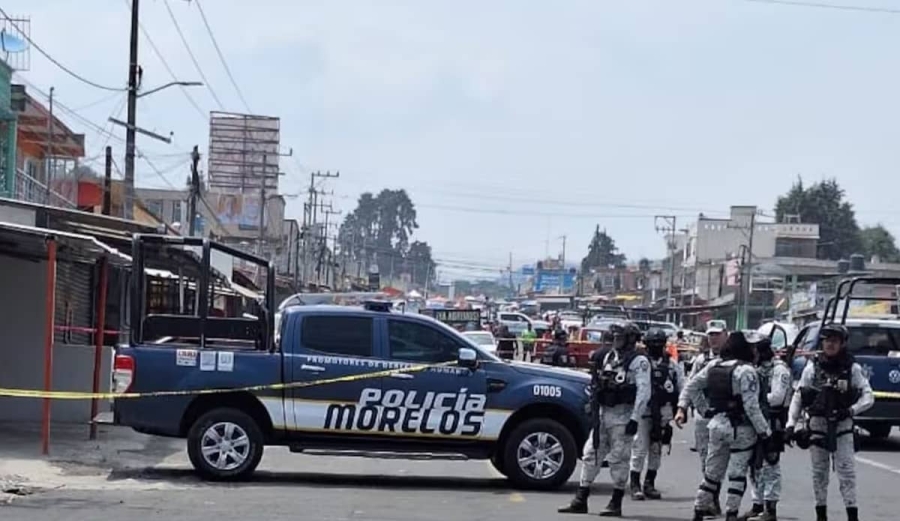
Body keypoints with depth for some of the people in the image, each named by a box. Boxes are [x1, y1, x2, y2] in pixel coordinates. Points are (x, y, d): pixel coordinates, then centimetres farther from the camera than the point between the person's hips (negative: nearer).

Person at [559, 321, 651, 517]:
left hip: (622, 416, -7)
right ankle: (580, 500, 10)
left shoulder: (639, 361, -8)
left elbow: (643, 392, -14)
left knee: (619, 459, -2)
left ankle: (616, 504, 6)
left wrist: (635, 419, -19)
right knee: (591, 455, 6)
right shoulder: (606, 356, 14)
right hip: (602, 413, 7)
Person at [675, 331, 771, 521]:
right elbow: (751, 406, -19)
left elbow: (692, 385, 9)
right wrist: (764, 431, -13)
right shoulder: (746, 371, -16)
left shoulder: (714, 366, 6)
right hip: (740, 427, -6)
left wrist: (682, 407, 10)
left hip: (717, 424, 7)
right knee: (737, 473, 2)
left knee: (713, 470, 17)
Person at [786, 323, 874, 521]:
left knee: (847, 471, -6)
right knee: (819, 472, 9)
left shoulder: (852, 368, -1)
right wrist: (791, 423, -2)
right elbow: (798, 397, 4)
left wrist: (851, 410, -19)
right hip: (817, 425, 2)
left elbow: (868, 397, -2)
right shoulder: (813, 367, 2)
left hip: (842, 426, -2)